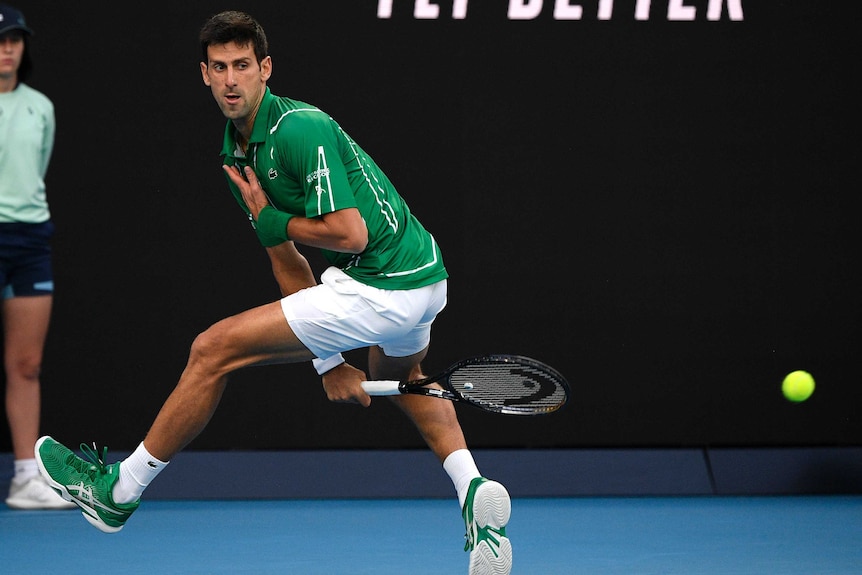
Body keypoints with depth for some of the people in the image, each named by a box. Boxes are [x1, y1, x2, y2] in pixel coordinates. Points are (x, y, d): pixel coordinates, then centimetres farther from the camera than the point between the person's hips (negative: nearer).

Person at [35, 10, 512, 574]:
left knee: (213, 349, -6)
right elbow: (288, 263, 12)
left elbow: (350, 234, -26)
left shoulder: (301, 129, -20)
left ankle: (119, 490, 8)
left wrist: (270, 219, -10)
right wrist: (329, 362, 8)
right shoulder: (235, 155, 9)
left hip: (379, 287, -11)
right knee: (397, 373, 42)